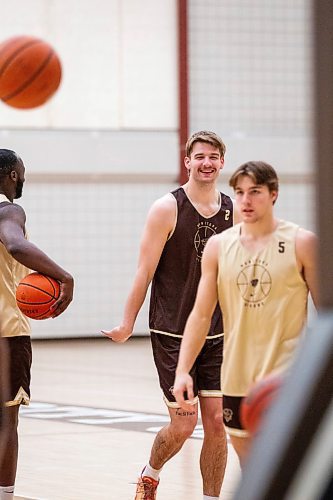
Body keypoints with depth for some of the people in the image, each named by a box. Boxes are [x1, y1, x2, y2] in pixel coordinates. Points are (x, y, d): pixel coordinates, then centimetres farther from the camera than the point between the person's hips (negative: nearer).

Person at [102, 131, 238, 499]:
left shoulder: (234, 211, 4)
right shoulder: (167, 209, -9)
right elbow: (145, 271, -8)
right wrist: (127, 324, -8)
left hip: (216, 334, 4)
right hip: (171, 334, -4)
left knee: (217, 421, -1)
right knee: (183, 424, -3)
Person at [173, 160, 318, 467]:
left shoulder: (301, 243, -5)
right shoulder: (219, 246, 4)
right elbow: (201, 314, 6)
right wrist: (183, 370, -3)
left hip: (287, 375, -4)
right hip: (237, 376, 4)